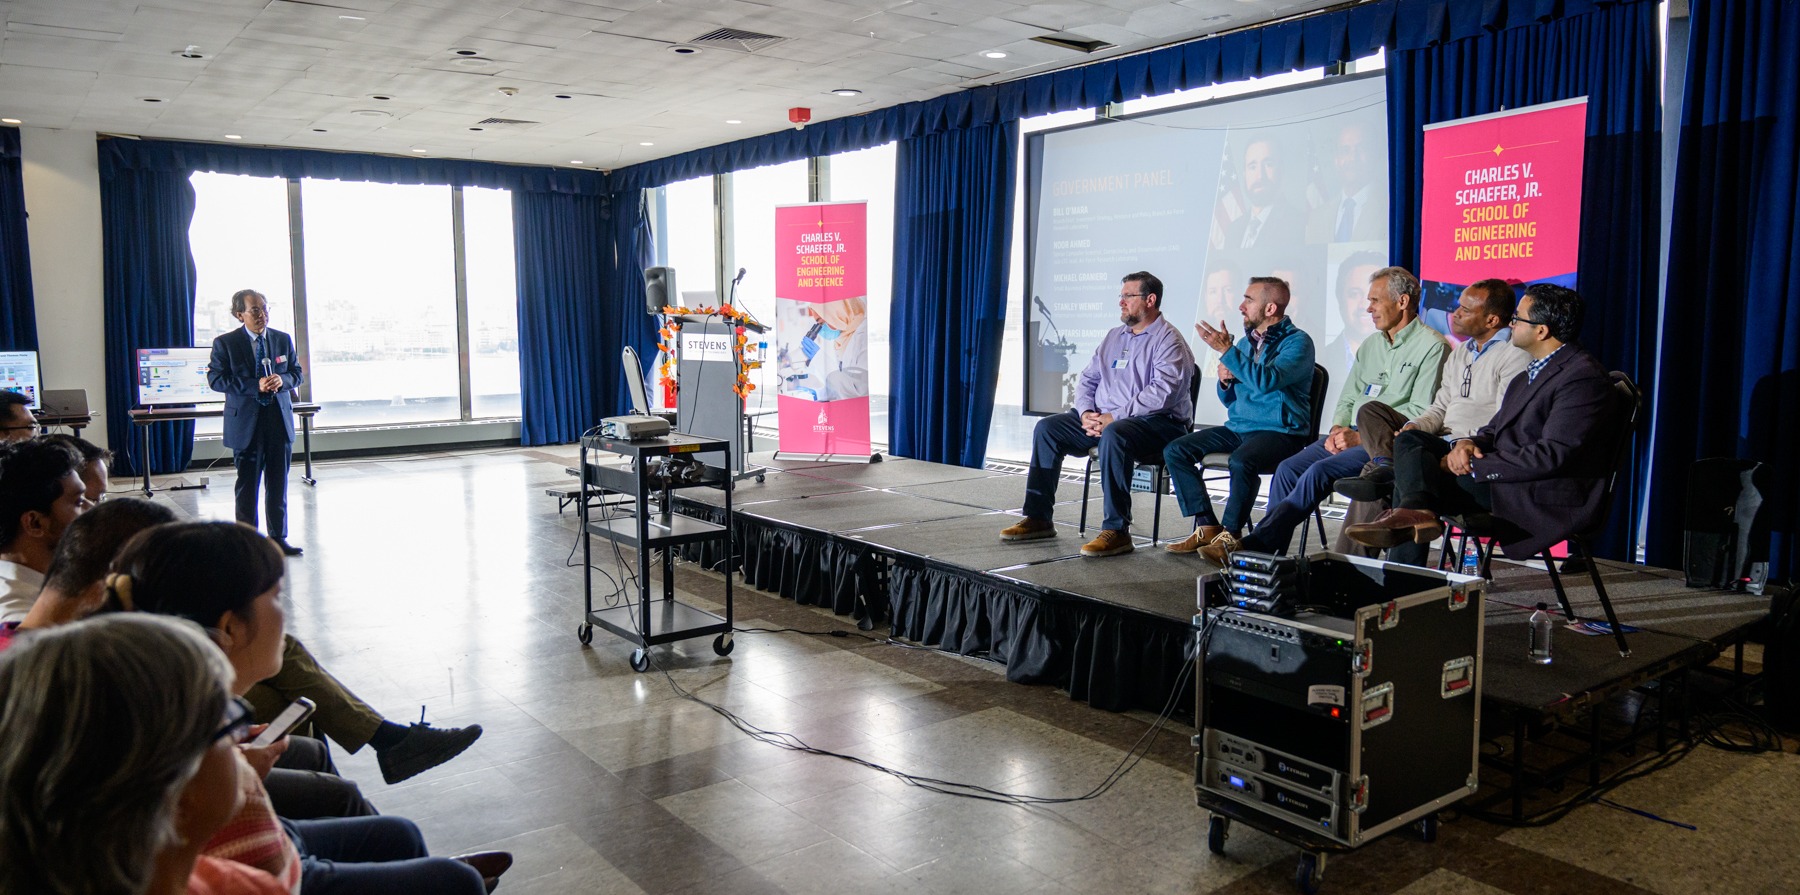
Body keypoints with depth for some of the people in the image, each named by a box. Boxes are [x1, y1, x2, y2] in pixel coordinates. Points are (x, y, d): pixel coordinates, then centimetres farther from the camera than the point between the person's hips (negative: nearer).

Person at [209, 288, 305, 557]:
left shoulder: (283, 339, 8)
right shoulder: (225, 343, -3)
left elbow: (297, 373, 12)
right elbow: (216, 379, -9)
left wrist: (282, 380, -11)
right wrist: (256, 385, -19)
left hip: (280, 420, 3)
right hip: (246, 422, -3)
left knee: (278, 484, 9)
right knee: (247, 485, 3)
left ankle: (278, 537, 19)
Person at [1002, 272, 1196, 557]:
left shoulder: (1168, 340, -7)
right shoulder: (1114, 336, 18)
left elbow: (1162, 393, -21)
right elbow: (1088, 379, 17)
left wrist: (1113, 417, -23)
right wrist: (1086, 413, -4)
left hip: (1157, 422, -8)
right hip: (1103, 418, 8)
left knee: (1114, 435, -39)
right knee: (1047, 428, -4)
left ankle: (1117, 531, -34)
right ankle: (1038, 518, -3)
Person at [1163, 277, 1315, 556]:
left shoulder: (1297, 342, -7)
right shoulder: (1246, 341, 16)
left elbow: (1266, 381, -26)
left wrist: (1226, 350, -24)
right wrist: (1225, 379, 0)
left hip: (1280, 431, -8)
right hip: (1237, 427, 8)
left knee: (1241, 460, -38)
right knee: (1175, 451, -8)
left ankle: (1231, 533, -17)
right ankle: (1207, 527, -7)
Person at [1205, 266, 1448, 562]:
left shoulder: (1432, 346, -4)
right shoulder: (1370, 345, 21)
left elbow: (1421, 413, -12)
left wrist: (1362, 438, -16)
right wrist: (1338, 430, -1)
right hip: (1352, 435, 8)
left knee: (1320, 471, -27)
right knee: (1288, 469, -14)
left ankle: (1252, 546, -29)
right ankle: (1268, 556, -18)